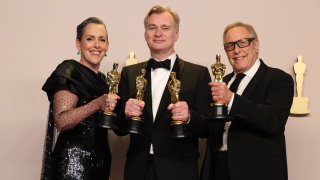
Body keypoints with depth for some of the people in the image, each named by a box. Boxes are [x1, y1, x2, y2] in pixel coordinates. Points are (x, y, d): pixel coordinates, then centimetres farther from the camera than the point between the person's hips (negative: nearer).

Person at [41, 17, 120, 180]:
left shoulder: (102, 78, 11)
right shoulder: (69, 71, -9)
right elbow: (61, 122, -21)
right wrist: (98, 104, -29)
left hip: (100, 159, 7)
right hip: (73, 161, -7)